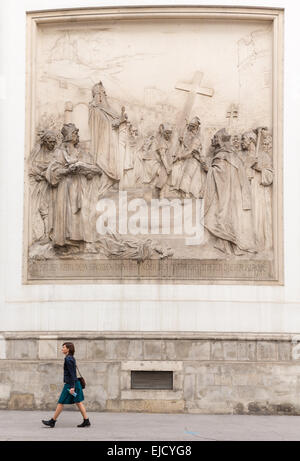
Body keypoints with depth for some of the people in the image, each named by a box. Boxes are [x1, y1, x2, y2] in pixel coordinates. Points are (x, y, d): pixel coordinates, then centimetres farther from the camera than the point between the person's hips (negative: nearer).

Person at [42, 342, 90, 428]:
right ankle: (86, 421, 6)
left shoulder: (68, 359, -16)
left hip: (70, 384, -9)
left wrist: (72, 387, -22)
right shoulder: (71, 358, 13)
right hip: (75, 383, 9)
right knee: (78, 402, 8)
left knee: (61, 402, 0)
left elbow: (71, 373, -20)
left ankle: (52, 421, 8)